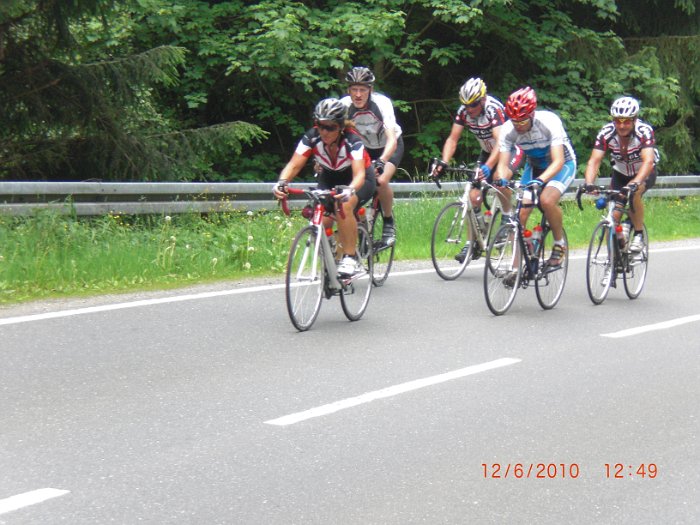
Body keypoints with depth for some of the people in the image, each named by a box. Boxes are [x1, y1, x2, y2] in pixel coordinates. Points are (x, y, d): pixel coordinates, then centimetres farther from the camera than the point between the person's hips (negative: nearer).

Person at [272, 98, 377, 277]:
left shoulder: (352, 140, -32)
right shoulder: (312, 137, -23)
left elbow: (359, 174, -44)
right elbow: (294, 165, -29)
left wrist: (349, 190, -65)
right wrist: (282, 182, -50)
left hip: (359, 180, -4)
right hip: (329, 178, 4)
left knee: (344, 205, -34)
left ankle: (350, 258, -22)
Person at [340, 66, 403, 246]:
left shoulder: (381, 103, -32)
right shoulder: (344, 105, -24)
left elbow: (392, 140, -41)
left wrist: (381, 162, -57)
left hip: (388, 147, -3)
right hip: (364, 147, 3)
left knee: (381, 181, -27)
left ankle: (389, 223, -5)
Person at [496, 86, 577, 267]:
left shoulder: (549, 122, -32)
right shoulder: (508, 130, -21)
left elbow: (558, 161, -38)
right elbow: (503, 164, -21)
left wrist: (540, 180, -55)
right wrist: (501, 181, -44)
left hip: (563, 165, -4)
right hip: (534, 166, 4)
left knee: (547, 200, -32)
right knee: (520, 210, -13)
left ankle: (560, 243, -8)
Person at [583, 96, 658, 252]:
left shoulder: (644, 131, -31)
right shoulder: (606, 133, -24)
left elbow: (648, 161, -43)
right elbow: (594, 160, -29)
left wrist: (634, 183, -58)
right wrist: (589, 184, -48)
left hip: (644, 174, -3)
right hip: (621, 174, 3)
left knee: (633, 194, -34)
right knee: (613, 216, -10)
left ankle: (639, 235, -14)